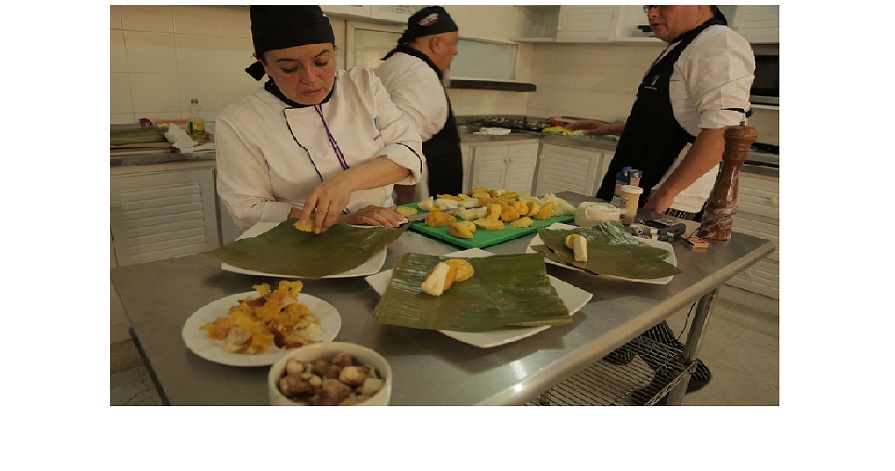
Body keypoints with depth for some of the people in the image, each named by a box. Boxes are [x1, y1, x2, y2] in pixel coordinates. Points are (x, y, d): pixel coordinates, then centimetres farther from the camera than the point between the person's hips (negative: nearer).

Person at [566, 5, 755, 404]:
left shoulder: (720, 47, -13)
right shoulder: (679, 48, 19)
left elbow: (721, 132, -24)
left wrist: (664, 193, -23)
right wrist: (610, 129, 21)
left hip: (665, 206, -10)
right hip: (633, 193, 10)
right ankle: (620, 345, 37)